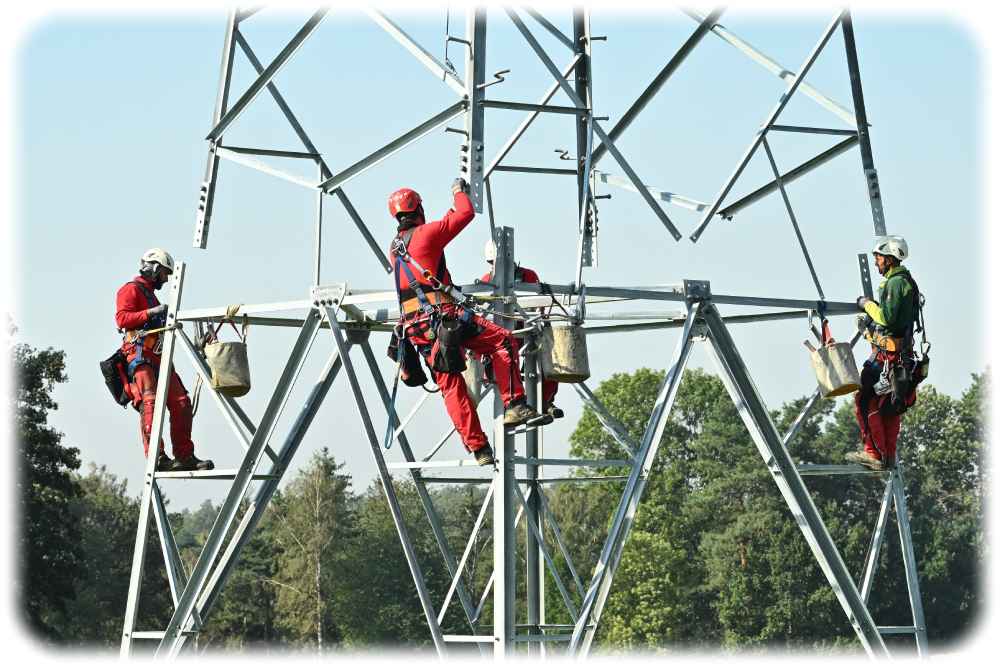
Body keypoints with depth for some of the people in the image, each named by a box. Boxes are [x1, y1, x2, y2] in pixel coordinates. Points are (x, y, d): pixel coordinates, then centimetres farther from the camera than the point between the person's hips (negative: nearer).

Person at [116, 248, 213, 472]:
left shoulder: (150, 295, 32)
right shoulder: (131, 290, 3)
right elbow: (122, 318, -13)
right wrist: (151, 312, -18)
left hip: (158, 357, 9)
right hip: (140, 356, -9)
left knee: (181, 403, 1)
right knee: (150, 403, -19)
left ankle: (184, 456, 3)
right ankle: (157, 457, -27)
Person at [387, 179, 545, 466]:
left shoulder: (395, 247, 20)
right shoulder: (425, 234, -2)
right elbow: (466, 214, 4)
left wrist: (450, 211, 48)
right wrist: (459, 192, 23)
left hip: (415, 328, 7)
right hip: (442, 315, -7)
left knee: (451, 386, 6)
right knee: (503, 341, -3)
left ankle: (478, 448, 3)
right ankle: (514, 405, -13)